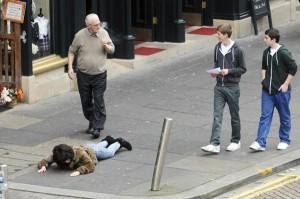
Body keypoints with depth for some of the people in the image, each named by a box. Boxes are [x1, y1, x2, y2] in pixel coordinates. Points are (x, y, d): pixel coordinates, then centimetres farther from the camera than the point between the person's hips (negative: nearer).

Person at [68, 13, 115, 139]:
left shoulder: (103, 33, -1)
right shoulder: (80, 35, -6)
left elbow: (112, 50, 8)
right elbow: (72, 52, 4)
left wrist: (106, 46, -16)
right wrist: (70, 67, -5)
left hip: (99, 75, -1)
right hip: (83, 75, 1)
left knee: (99, 101, -7)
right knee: (86, 101, 11)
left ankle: (97, 127, -5)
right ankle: (92, 122, 29)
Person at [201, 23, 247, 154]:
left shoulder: (237, 50, -11)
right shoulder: (217, 48, 6)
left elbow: (243, 69, -6)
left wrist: (229, 71, -19)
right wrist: (215, 72, -1)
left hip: (232, 87, -4)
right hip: (219, 87, 4)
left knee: (234, 116, 10)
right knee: (217, 116, -5)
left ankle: (236, 141, 25)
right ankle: (215, 144, -10)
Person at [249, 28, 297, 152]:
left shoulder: (283, 53, -15)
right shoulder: (266, 52, 5)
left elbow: (293, 69, -11)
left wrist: (286, 84, -12)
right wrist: (264, 79, 9)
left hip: (281, 91, -5)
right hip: (267, 90, 5)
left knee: (284, 117, 9)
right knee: (265, 116, -1)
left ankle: (284, 140, 24)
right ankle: (260, 143, -5)